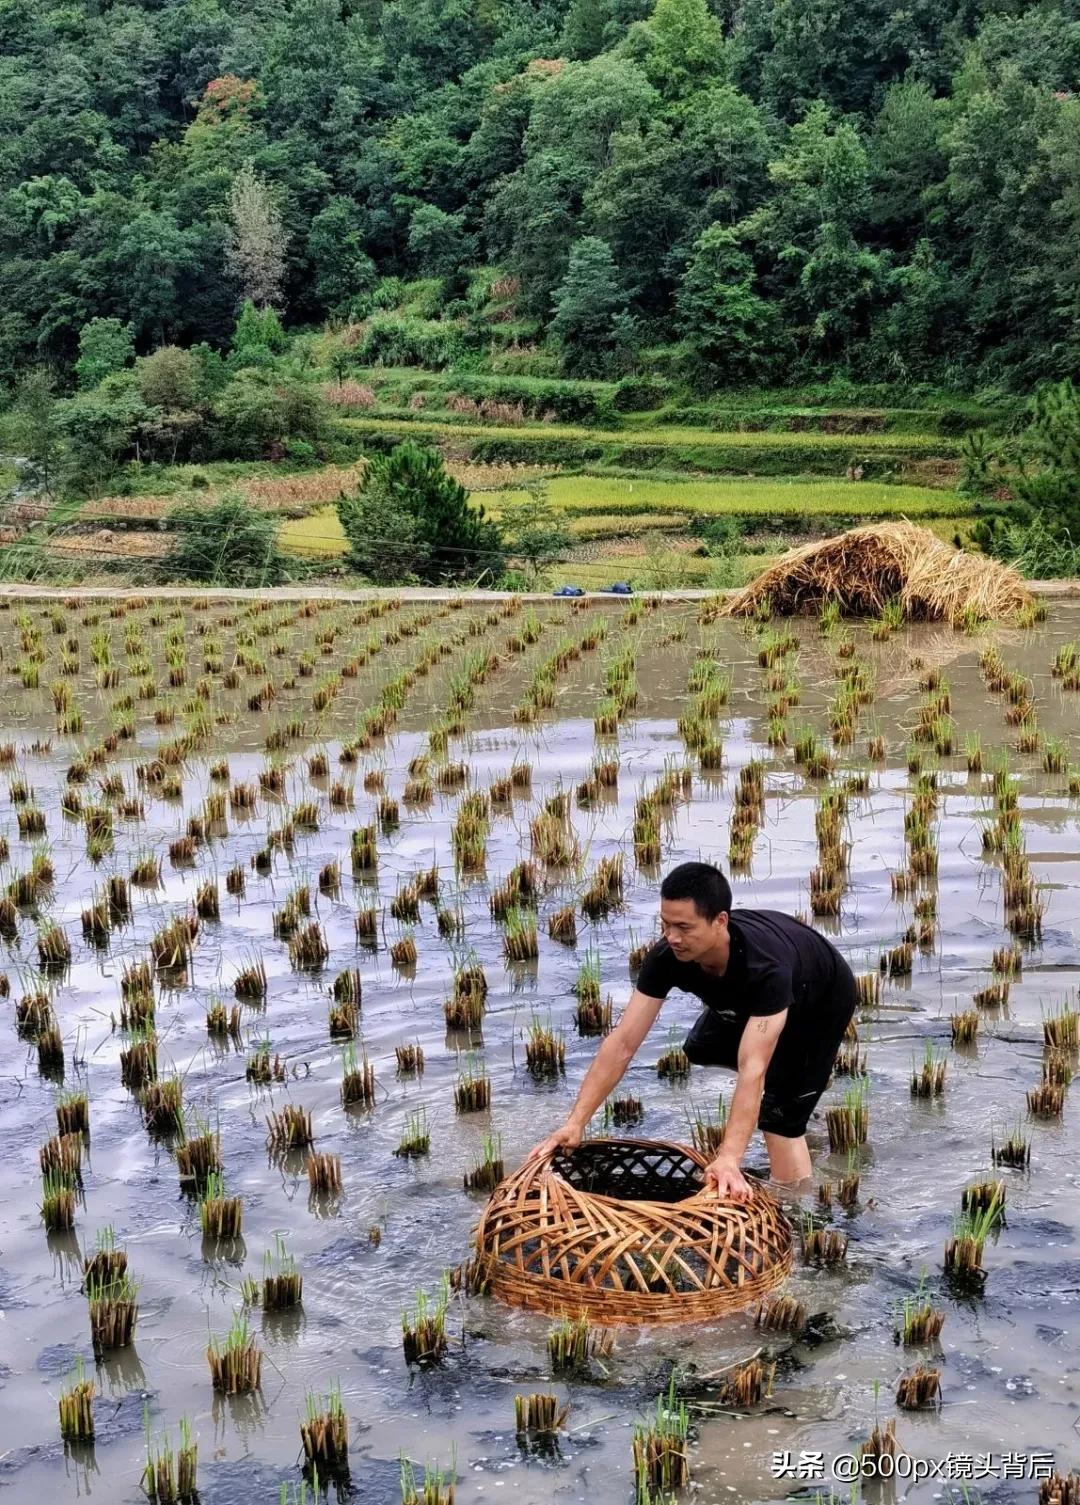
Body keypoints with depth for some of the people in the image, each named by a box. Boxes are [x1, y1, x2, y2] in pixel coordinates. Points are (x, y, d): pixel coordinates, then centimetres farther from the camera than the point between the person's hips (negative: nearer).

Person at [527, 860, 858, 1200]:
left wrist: (729, 1159, -59)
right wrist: (575, 1122, -36)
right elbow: (622, 1044, -30)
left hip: (821, 1000, -6)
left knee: (781, 1116, -13)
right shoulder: (666, 957, -31)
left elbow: (752, 1068, -50)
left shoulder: (766, 967, -47)